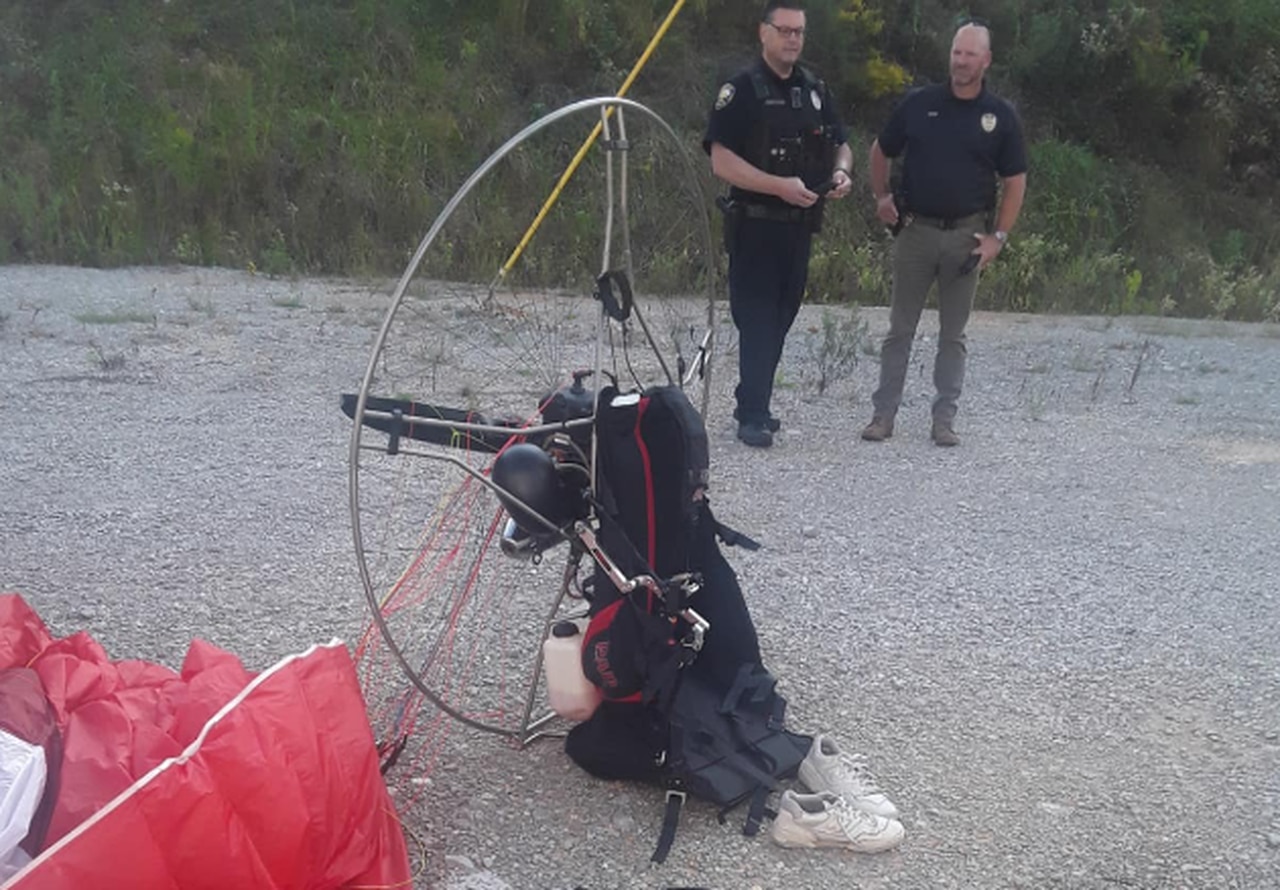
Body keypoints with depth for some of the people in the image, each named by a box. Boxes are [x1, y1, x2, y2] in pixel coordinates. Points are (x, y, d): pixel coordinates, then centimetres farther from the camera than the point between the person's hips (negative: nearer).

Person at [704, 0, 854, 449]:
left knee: (780, 319, 11)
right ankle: (752, 416, -1)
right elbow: (721, 161, -16)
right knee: (756, 319, -6)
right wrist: (780, 186, -25)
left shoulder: (815, 90, 12)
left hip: (799, 225, 7)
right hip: (754, 225, -6)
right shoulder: (742, 89, -8)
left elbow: (841, 146, 20)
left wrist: (841, 172, -4)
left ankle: (753, 404, 23)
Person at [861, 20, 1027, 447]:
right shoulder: (919, 103, 1)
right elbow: (880, 151, 13)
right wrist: (881, 197, 0)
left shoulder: (1001, 115, 0)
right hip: (915, 230, 0)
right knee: (900, 328, 5)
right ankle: (883, 413, 12)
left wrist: (998, 236, -4)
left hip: (966, 235, 0)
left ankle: (944, 419, 16)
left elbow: (1015, 181, 3)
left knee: (953, 333, 8)